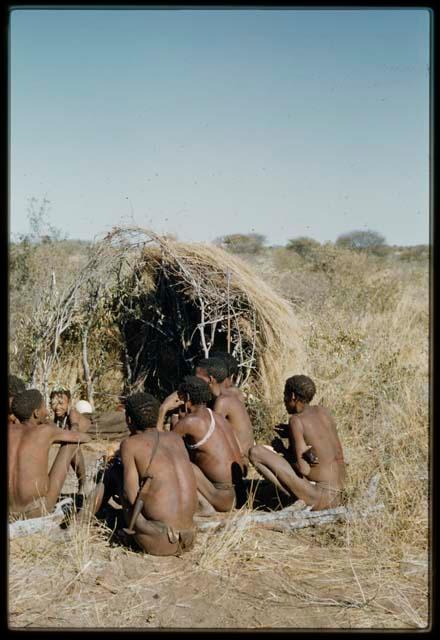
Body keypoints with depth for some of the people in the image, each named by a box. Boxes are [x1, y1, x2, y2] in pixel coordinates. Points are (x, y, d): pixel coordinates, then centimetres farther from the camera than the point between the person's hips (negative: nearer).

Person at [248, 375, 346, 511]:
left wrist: (284, 453, 4)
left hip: (319, 497, -8)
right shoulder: (323, 411, 9)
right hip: (336, 496, 8)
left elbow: (304, 469, -17)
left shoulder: (296, 421, -12)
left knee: (255, 451, -10)